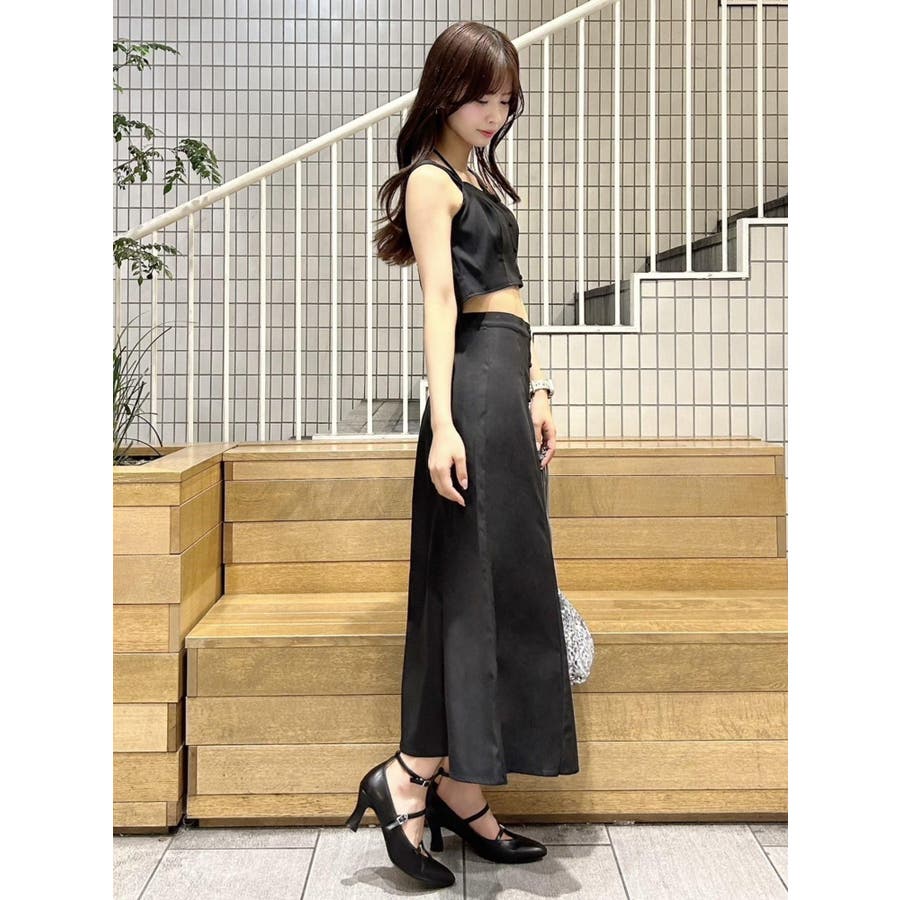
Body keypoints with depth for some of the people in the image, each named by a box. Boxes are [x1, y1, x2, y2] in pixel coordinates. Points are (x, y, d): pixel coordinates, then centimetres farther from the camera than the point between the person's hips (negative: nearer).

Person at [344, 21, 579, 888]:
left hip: (505, 381, 9)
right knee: (486, 580, -10)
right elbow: (440, 302, -16)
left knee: (495, 582, 7)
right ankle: (410, 774, -2)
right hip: (476, 384, -9)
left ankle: (457, 787, 15)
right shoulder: (431, 178, -4)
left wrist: (536, 389, 16)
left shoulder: (482, 173, 23)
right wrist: (443, 424, -22)